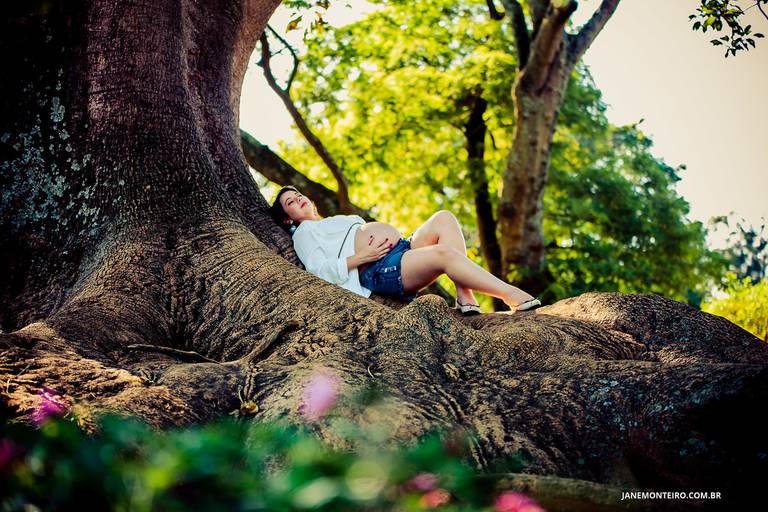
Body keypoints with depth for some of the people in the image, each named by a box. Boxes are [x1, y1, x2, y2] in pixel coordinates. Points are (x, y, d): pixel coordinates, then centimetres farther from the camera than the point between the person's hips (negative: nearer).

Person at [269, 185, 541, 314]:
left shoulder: (339, 220, 37)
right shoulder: (304, 234, 12)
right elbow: (320, 269, -5)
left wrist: (398, 239, 14)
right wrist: (362, 257, -14)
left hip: (404, 247, 9)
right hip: (381, 271, -9)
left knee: (444, 218, -14)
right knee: (444, 253, -32)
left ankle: (464, 296, -26)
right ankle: (511, 294, -32)